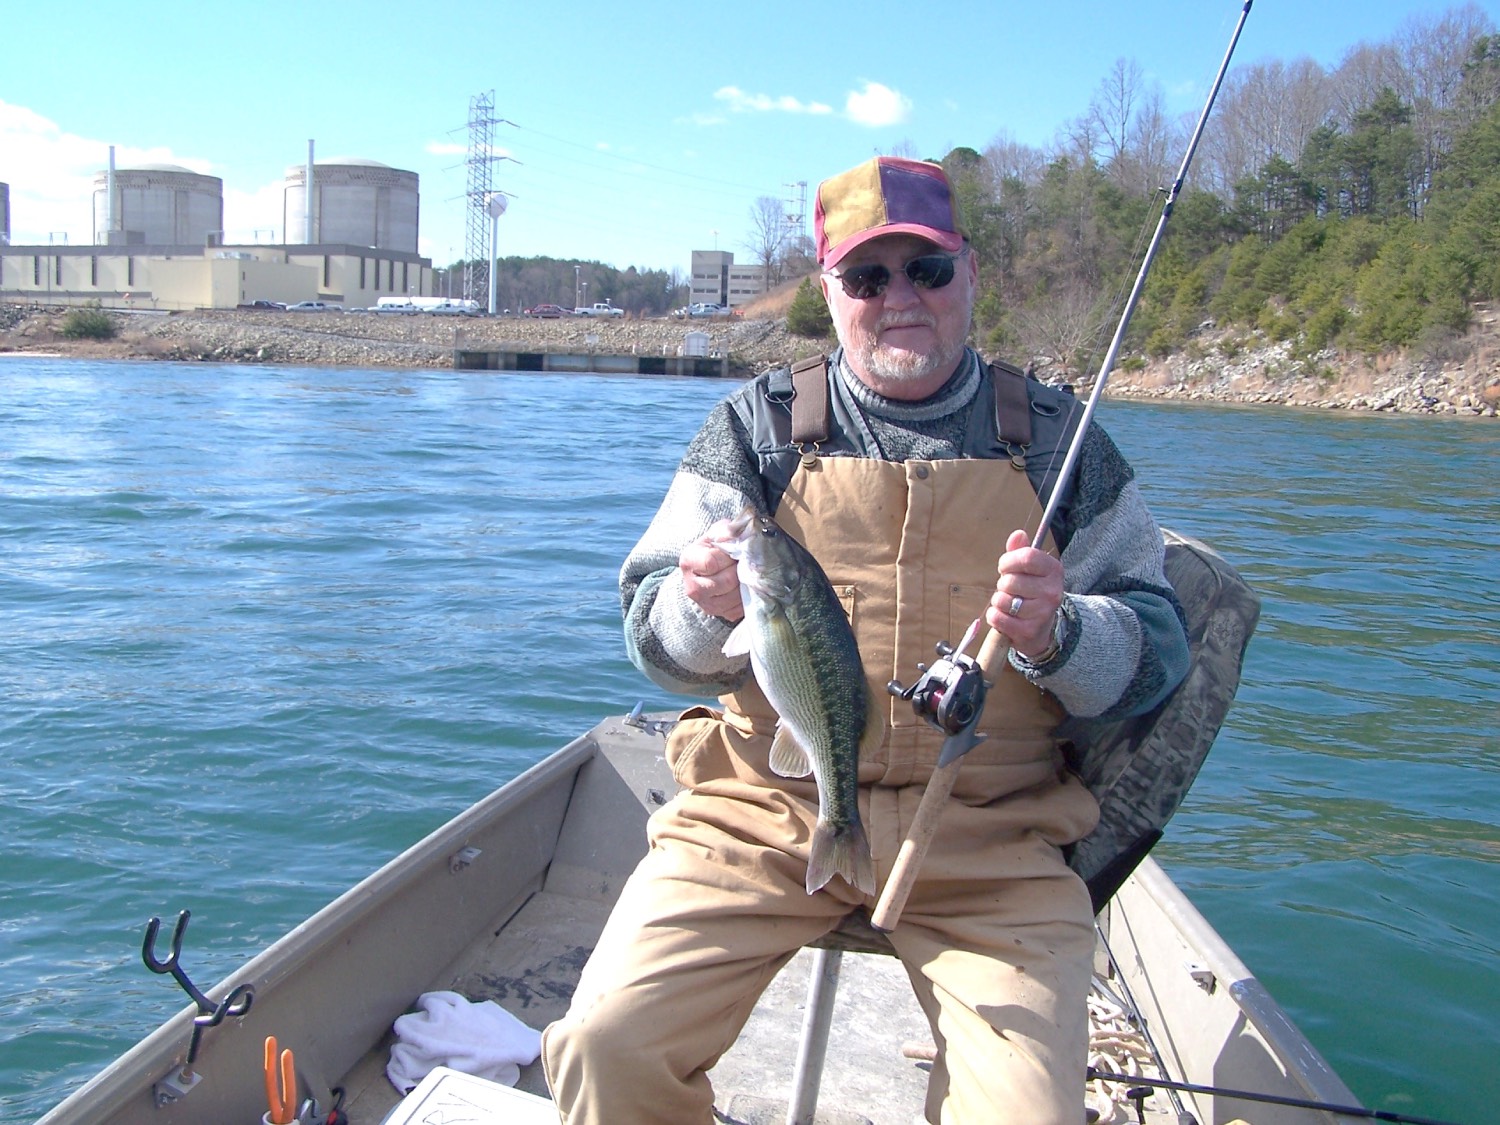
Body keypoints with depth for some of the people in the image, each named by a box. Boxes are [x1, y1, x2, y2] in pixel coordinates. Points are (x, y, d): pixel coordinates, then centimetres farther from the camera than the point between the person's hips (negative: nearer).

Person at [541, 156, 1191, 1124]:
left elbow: (1158, 653, 7)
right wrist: (705, 608, -19)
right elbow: (657, 641, 5)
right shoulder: (759, 427, 7)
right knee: (609, 1042, -18)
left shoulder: (1056, 441, 7)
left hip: (990, 837, 0)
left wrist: (1055, 635, -15)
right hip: (767, 809, 0)